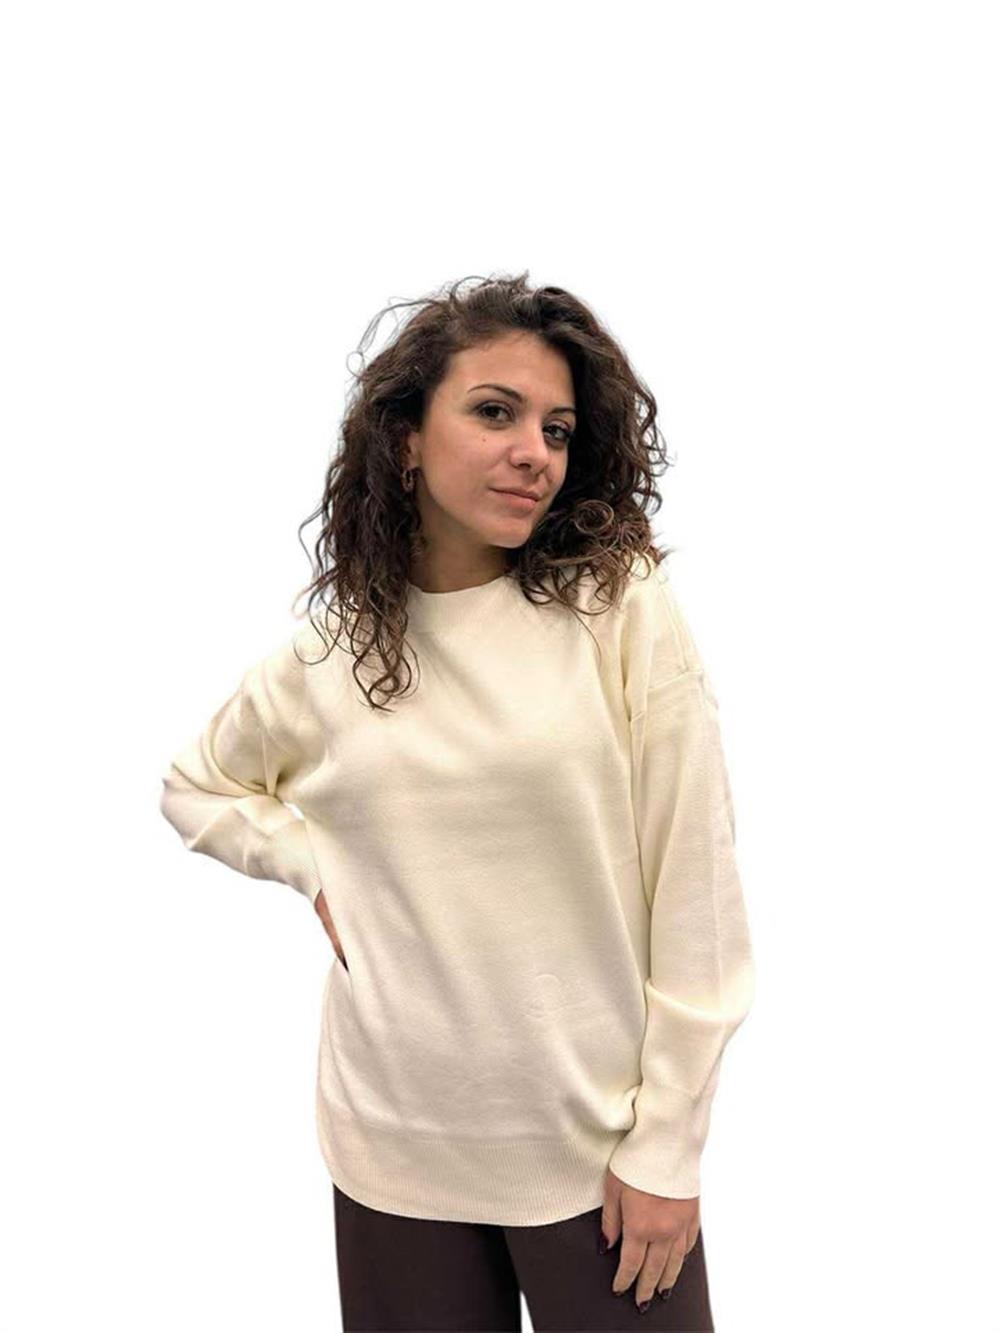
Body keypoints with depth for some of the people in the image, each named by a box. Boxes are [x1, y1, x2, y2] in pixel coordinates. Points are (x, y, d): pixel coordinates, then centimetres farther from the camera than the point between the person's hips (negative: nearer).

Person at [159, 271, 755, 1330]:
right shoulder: (327, 649, -1)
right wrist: (319, 868, 1)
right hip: (397, 1147, 3)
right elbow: (198, 785, 17)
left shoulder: (621, 605, -11)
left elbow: (694, 891, -9)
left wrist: (666, 1147, -7)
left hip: (597, 1143, -2)